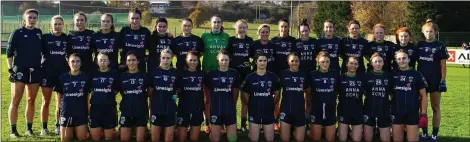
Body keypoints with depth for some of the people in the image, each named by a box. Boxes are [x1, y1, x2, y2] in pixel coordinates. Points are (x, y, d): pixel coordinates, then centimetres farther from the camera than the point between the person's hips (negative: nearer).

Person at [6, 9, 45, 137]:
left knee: (31, 101, 10)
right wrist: (10, 70, -9)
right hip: (20, 70, -4)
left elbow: (44, 51, 15)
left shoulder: (39, 33, 9)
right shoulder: (17, 33, -2)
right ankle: (13, 130, 5)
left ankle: (29, 128, 18)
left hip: (35, 71, 4)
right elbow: (9, 52, -3)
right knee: (15, 101, -2)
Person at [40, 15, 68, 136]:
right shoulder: (45, 37, 0)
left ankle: (58, 126, 18)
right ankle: (44, 127, 13)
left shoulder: (67, 38, 5)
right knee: (46, 101, 4)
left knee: (60, 102, 7)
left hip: (63, 73, 2)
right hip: (47, 73, -2)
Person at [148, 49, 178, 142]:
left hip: (170, 109, 0)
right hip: (156, 109, 0)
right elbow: (150, 91, 6)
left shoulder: (175, 73, 0)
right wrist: (151, 105, 7)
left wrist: (175, 96, -3)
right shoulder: (154, 72, -2)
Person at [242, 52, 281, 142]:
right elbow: (245, 95, 4)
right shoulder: (250, 77, -2)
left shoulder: (273, 76, 1)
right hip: (254, 112, -1)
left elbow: (277, 93, 9)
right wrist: (251, 105, 1)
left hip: (269, 112, 1)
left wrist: (271, 104, 3)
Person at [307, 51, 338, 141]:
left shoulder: (335, 74, -2)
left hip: (331, 111, 1)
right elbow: (308, 93, 4)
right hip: (316, 111, -1)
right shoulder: (312, 75, -4)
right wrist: (309, 106, 3)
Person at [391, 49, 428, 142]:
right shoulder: (393, 75, 4)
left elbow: (423, 95, 1)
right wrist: (389, 109, 4)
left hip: (412, 113, -2)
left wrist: (423, 113, -4)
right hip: (396, 113, 2)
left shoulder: (416, 75, -1)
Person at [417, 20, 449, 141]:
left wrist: (443, 81, -10)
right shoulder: (419, 45, 7)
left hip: (435, 81, -3)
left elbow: (443, 66, -3)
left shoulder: (440, 46, -2)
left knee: (435, 108, 4)